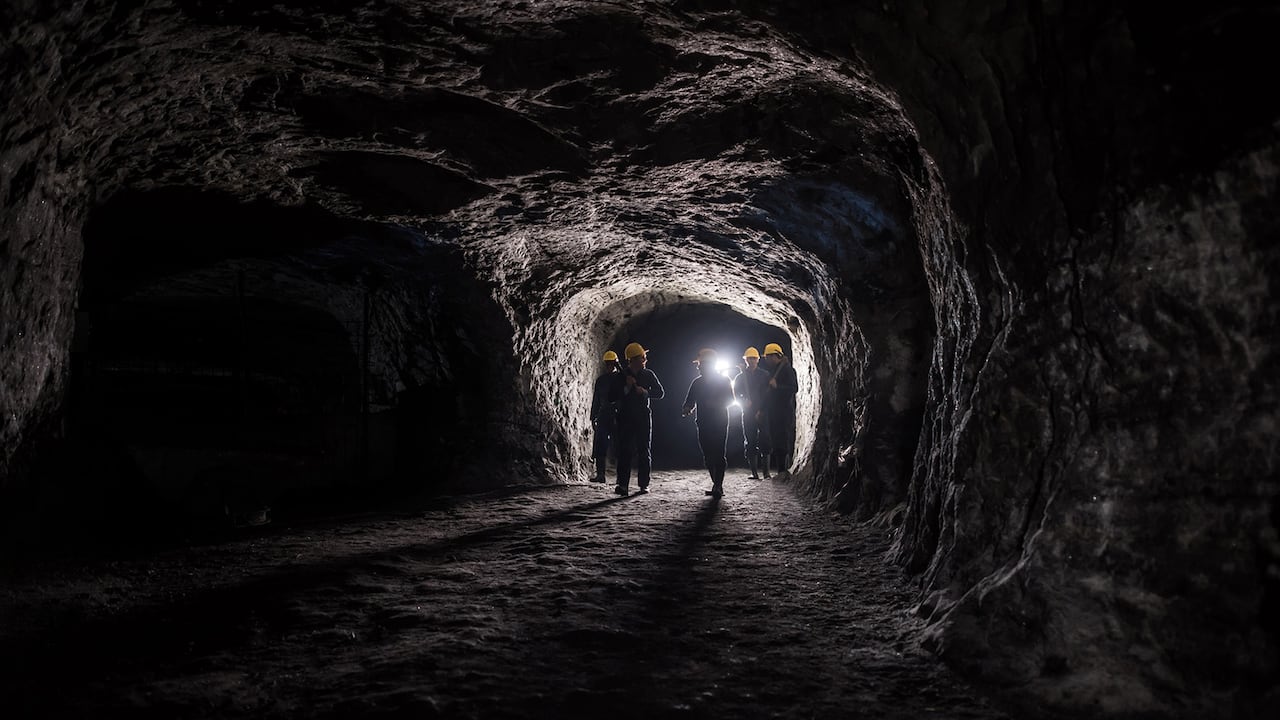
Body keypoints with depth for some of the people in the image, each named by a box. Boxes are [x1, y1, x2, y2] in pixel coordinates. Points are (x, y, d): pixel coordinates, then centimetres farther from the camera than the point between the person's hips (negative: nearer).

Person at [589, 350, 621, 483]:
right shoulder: (600, 380, 14)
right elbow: (596, 400, 18)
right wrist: (593, 418, 14)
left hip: (618, 416, -3)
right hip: (604, 416, 4)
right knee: (599, 446, -3)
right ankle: (600, 474, 0)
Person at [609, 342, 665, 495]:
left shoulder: (648, 374, 6)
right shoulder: (621, 376, 1)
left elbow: (660, 393, 5)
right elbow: (611, 398, -1)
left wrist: (645, 392, -12)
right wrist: (626, 388, -13)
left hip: (643, 418, 2)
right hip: (625, 418, -2)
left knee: (644, 452, 2)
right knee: (625, 451, -8)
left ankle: (643, 484, 7)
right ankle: (622, 485, -11)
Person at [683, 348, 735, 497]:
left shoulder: (724, 380, 2)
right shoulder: (697, 383, 13)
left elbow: (730, 399, -2)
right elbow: (690, 401, 11)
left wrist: (715, 404, -19)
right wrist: (687, 410, -11)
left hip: (720, 423, -5)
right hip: (703, 423, 5)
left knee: (718, 455, -11)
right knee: (707, 456, 5)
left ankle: (718, 486, -11)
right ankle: (717, 485, 15)